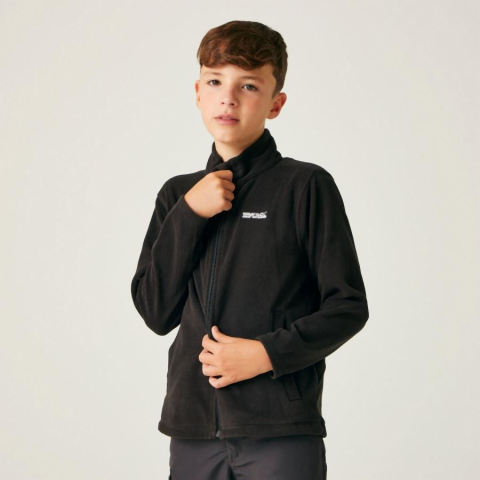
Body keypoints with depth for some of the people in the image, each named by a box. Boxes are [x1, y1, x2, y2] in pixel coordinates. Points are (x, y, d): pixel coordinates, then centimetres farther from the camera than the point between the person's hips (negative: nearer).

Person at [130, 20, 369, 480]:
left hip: (282, 432, -4)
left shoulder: (306, 186, -2)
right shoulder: (178, 194, 11)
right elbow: (156, 312, 3)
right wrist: (189, 214, -6)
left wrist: (266, 353, -15)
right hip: (193, 429, 4)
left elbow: (348, 307, -3)